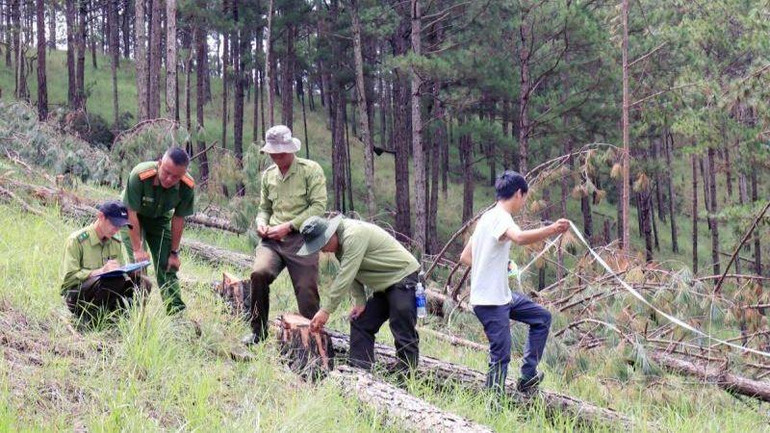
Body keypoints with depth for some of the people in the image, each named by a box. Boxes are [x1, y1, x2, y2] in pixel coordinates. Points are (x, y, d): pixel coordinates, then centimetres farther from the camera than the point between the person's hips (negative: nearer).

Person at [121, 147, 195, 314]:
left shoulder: (187, 186, -27)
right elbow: (132, 213, -30)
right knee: (138, 262, -18)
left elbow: (178, 219, -14)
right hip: (134, 217, -3)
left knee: (167, 266, -3)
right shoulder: (139, 175, -38)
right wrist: (138, 250, -29)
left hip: (160, 219, 3)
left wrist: (174, 253, -9)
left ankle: (176, 311, 2)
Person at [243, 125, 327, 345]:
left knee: (307, 292, -9)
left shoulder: (311, 170, -1)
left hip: (301, 238, -4)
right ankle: (258, 330, -9)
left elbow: (319, 206, -8)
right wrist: (261, 222, 3)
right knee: (259, 272, -23)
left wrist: (288, 226, -13)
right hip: (272, 239, 4)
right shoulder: (268, 175, 17)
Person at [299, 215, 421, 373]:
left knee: (403, 333, -14)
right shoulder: (339, 241, 3)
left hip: (403, 277, -10)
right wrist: (359, 301, -3)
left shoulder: (354, 235, -27)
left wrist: (325, 311, -28)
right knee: (359, 323, 6)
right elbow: (350, 274, 8)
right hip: (383, 286, 10)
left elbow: (345, 277, -30)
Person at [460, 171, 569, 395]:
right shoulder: (500, 217, -16)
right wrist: (551, 230, -48)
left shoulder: (489, 217, 15)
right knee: (501, 355, -8)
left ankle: (528, 376, 16)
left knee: (542, 318, 17)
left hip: (503, 294, 10)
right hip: (490, 300, -10)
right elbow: (519, 237, -41)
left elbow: (465, 257, 19)